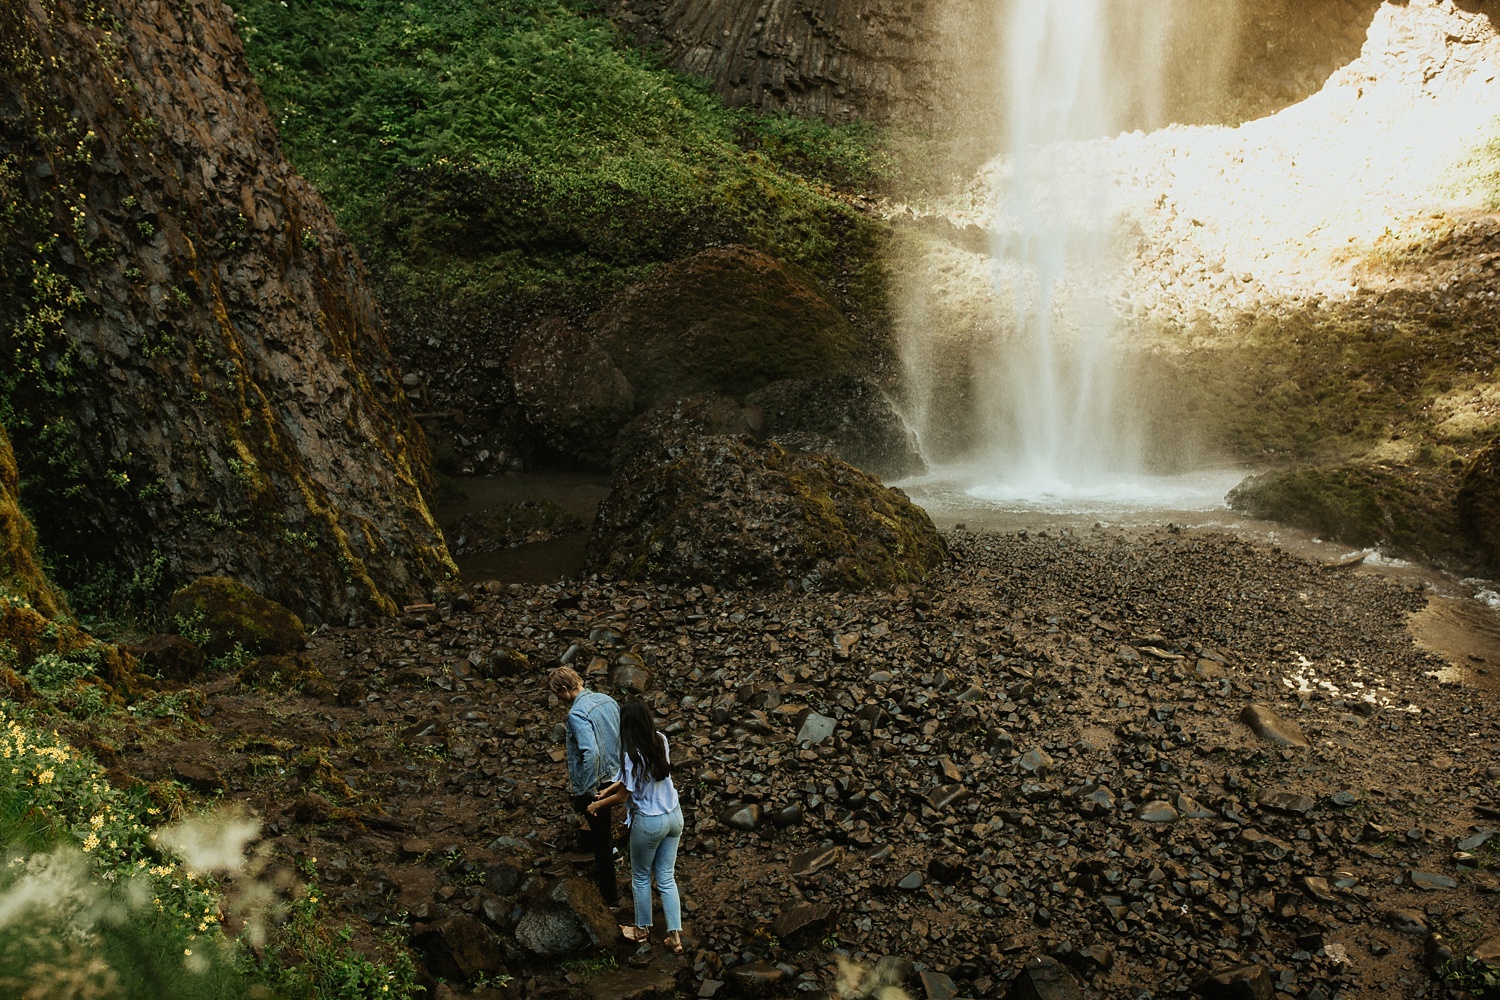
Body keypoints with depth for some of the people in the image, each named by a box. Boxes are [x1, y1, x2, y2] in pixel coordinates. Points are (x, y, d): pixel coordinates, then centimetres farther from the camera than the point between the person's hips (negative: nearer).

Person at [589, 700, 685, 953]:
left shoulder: (632, 754, -25)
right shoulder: (661, 740, -4)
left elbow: (622, 796, -15)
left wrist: (598, 804, 4)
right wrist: (609, 788, 14)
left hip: (649, 823, -6)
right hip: (674, 816, 6)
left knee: (641, 877, 18)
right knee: (666, 878, 16)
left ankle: (642, 930, 35)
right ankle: (675, 935, 14)